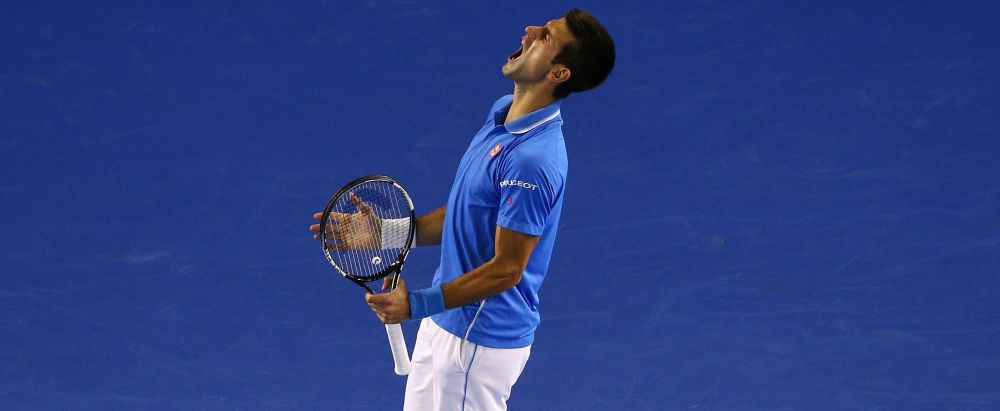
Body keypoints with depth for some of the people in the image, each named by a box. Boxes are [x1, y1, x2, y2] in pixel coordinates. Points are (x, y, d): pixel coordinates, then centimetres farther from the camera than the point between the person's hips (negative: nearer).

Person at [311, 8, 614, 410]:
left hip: (479, 342, -10)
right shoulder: (502, 112, 4)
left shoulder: (532, 158, -27)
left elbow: (506, 269, -24)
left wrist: (417, 304, -27)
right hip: (447, 324, 10)